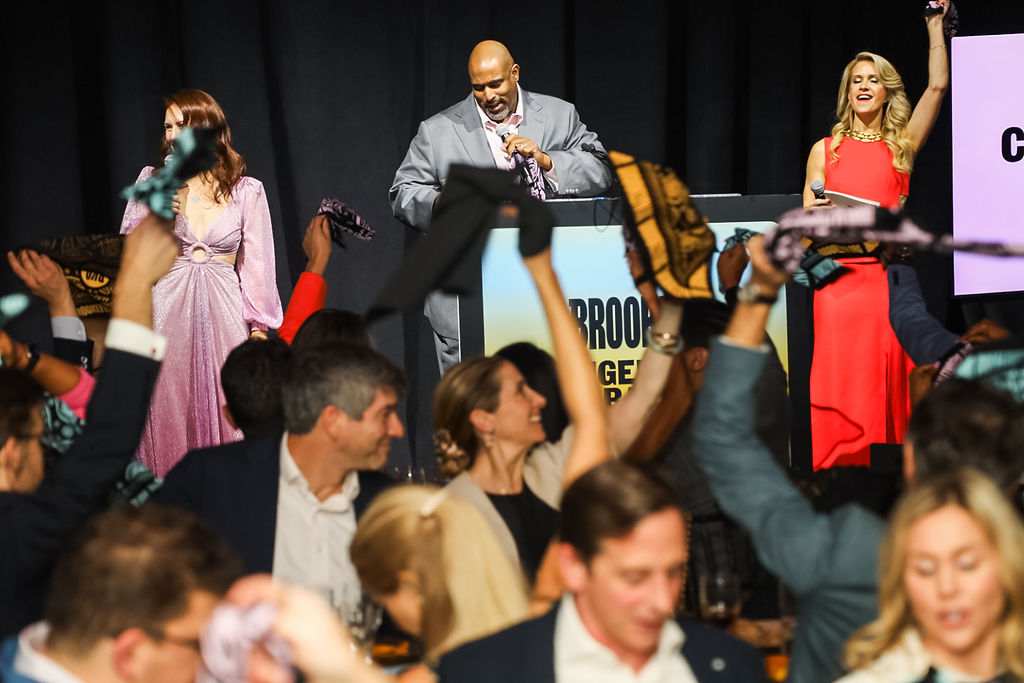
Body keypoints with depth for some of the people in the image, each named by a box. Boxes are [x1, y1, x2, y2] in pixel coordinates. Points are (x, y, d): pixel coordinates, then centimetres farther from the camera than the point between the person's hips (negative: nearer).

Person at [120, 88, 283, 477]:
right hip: (167, 313, 1)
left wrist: (259, 327, 1)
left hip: (224, 314, 0)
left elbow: (256, 264, 8)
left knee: (225, 416, -4)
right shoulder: (153, 180, 10)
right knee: (168, 414, -2)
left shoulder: (246, 190, 8)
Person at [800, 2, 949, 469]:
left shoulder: (903, 145, 11)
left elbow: (938, 86, 0)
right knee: (840, 382, -4)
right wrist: (812, 213, -9)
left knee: (890, 381, -3)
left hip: (887, 276, 0)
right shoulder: (825, 150, 14)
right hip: (837, 277, 0)